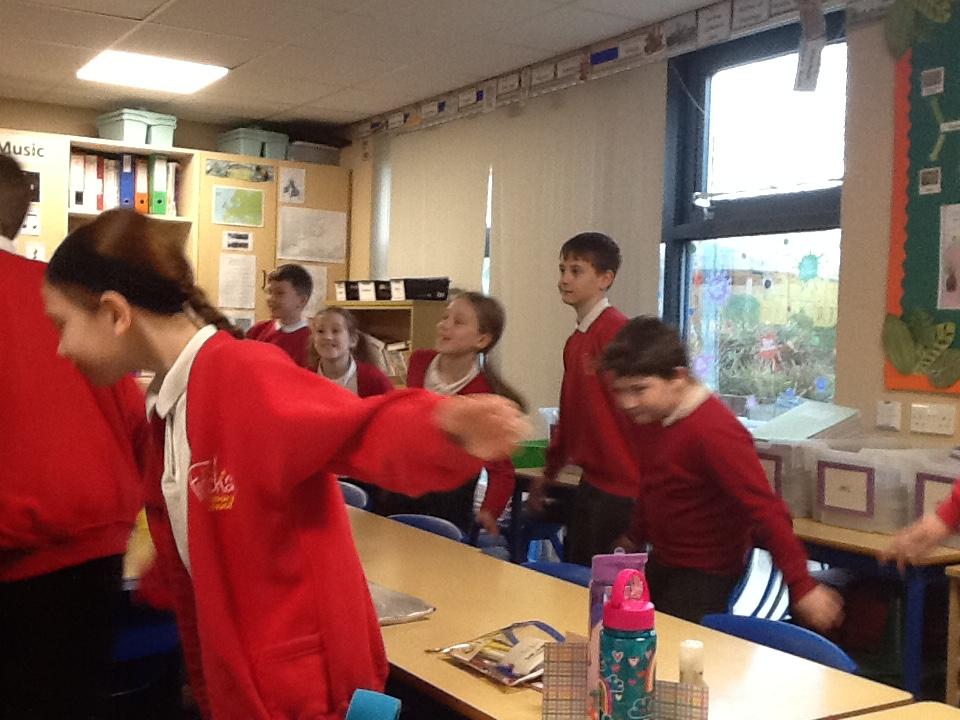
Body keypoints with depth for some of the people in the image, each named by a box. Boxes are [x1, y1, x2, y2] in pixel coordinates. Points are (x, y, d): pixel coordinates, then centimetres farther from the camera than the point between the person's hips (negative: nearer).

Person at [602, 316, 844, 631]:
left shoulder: (712, 430, -27)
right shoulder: (648, 417, -1)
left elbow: (765, 510, -28)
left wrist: (802, 586, -28)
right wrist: (635, 539, 27)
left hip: (705, 578, -8)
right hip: (660, 564, 8)